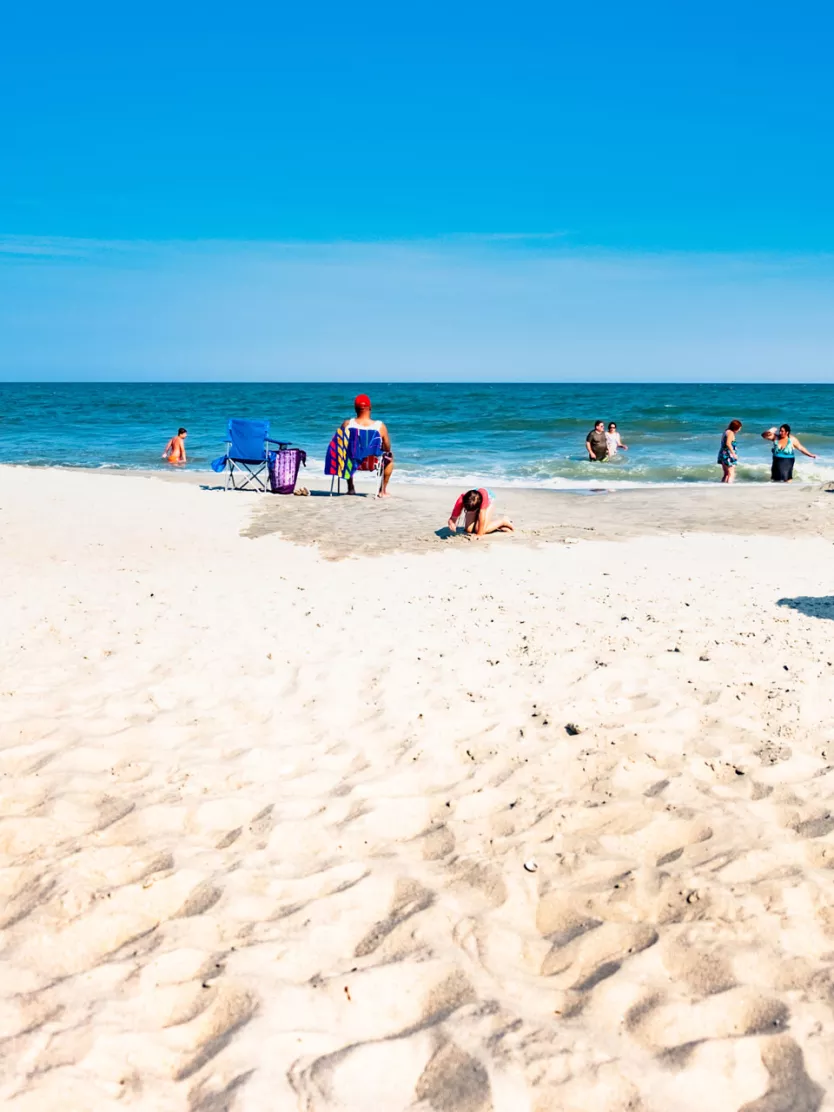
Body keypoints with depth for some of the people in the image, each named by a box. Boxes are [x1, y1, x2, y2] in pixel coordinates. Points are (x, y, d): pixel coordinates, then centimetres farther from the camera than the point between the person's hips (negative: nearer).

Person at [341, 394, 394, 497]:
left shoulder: (347, 424, -16)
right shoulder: (380, 426, -19)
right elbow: (387, 448, -7)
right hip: (373, 464, -1)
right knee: (390, 456, 31)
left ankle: (350, 488, 44)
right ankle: (382, 491, 32)